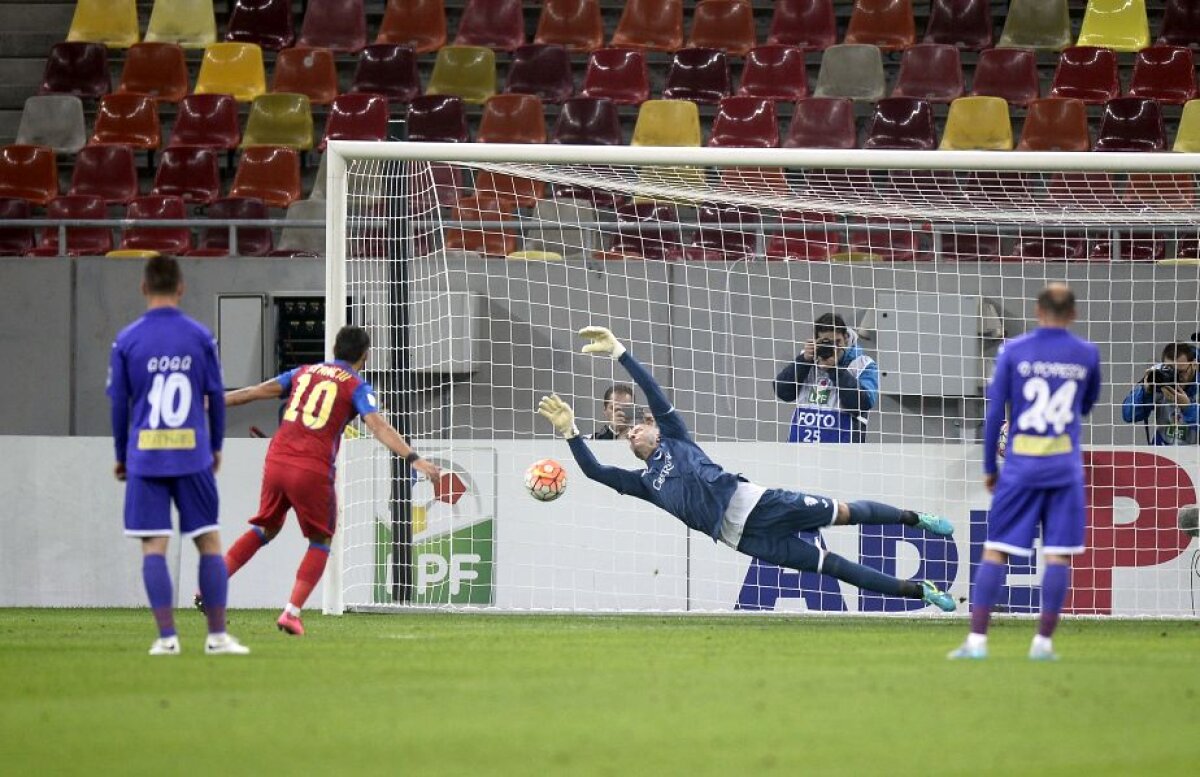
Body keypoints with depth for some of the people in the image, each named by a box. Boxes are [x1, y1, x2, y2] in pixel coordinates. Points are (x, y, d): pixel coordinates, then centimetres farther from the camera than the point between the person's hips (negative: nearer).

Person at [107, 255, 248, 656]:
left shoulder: (127, 341, 0)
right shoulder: (200, 337, 1)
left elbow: (118, 402, 4)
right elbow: (216, 397, 7)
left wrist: (122, 455, 16)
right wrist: (216, 448, 20)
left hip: (145, 457, 0)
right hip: (193, 457, 1)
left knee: (154, 547, 0)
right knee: (209, 542, 8)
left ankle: (167, 636, -7)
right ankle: (217, 635, 6)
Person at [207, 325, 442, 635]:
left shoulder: (303, 373, 18)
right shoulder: (357, 387, 4)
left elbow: (256, 392, 19)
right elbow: (378, 426, -11)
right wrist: (413, 458, -19)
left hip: (276, 460, 5)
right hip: (312, 470, -5)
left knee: (266, 529, 24)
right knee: (321, 541, 12)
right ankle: (292, 613, 0)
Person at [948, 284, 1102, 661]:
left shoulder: (1013, 351, -1)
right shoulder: (1087, 354, 3)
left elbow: (994, 413, 0)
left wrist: (989, 467, 9)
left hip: (1020, 465, -1)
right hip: (1065, 467, 1)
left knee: (995, 552, 2)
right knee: (1058, 555, 4)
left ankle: (977, 639, -3)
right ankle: (1043, 641, 1)